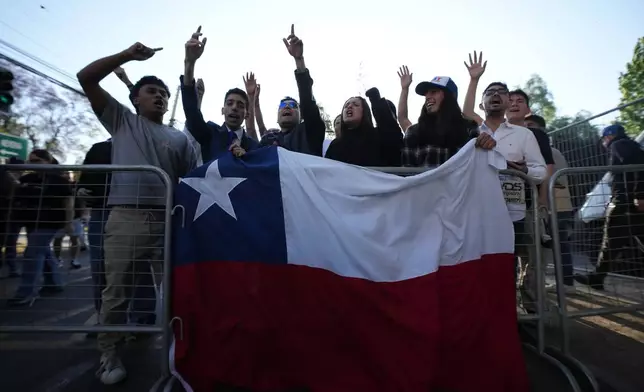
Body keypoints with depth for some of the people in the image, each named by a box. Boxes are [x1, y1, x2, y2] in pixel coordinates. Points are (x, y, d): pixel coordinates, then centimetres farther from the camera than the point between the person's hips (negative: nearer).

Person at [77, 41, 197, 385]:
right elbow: (86, 78, 11)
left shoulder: (180, 138, 16)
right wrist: (127, 55, 4)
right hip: (125, 217, -1)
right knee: (117, 290, 4)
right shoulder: (122, 121, 16)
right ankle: (109, 354, 20)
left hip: (168, 220, 2)